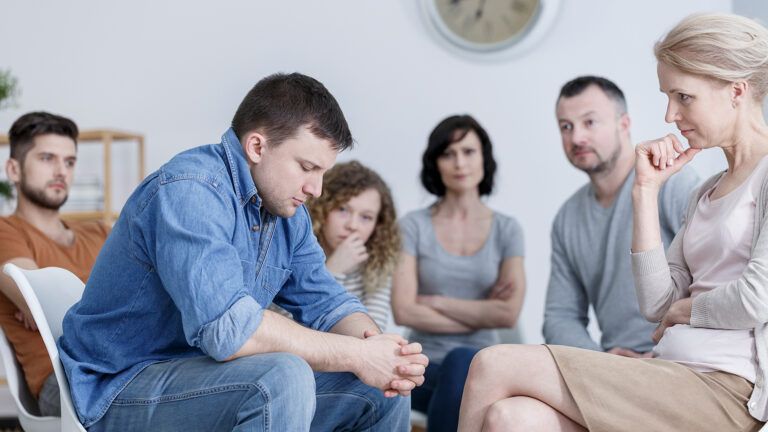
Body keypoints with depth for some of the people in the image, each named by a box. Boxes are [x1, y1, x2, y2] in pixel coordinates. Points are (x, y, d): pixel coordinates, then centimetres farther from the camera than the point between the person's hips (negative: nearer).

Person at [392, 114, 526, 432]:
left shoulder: (506, 230, 6)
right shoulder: (414, 226, 2)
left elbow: (508, 313, -7)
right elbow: (404, 311, -9)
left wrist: (436, 301, -8)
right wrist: (481, 314, -8)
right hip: (425, 365, 0)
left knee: (461, 361, -35)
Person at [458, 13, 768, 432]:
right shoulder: (706, 193, 24)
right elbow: (657, 305, 13)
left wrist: (688, 308, 5)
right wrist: (646, 190, 10)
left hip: (724, 386, -7)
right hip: (674, 373, 7)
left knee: (494, 365, -13)